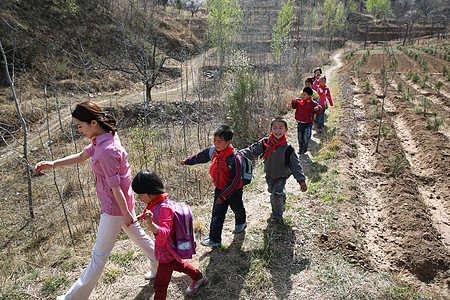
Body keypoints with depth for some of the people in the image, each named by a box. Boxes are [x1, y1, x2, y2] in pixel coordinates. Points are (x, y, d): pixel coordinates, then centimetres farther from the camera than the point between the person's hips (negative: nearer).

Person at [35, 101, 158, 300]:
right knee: (138, 236, 24)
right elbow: (81, 156, 10)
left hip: (114, 208, -9)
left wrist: (126, 214, -17)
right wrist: (52, 164, 1)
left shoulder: (106, 151, -30)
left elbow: (115, 187, -25)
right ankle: (159, 268, 42)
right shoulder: (105, 138, -1)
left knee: (100, 253, 9)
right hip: (119, 203, 9)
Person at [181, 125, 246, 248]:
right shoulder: (212, 151, -11)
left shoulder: (234, 158, -32)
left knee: (237, 209, 23)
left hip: (234, 191, -4)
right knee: (217, 214, 3)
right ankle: (214, 239, 12)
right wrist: (187, 161, 24)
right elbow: (201, 156, 12)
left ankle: (241, 223, 55)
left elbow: (236, 180, -28)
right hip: (219, 189, 5)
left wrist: (223, 196, -26)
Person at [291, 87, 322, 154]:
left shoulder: (313, 103, -8)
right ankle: (300, 149, 31)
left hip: (308, 124, -4)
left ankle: (304, 149, 18)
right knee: (300, 137, 13)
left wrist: (318, 109, -24)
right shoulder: (299, 102, 2)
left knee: (306, 138, -5)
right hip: (299, 124, 4)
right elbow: (294, 106, 20)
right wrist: (294, 102, 1)